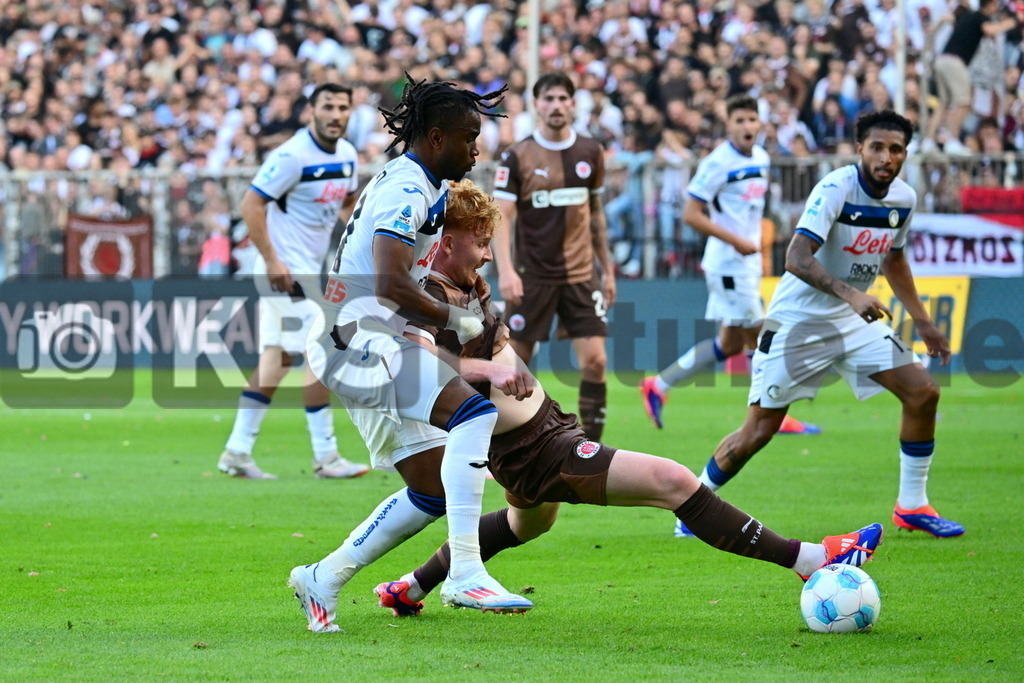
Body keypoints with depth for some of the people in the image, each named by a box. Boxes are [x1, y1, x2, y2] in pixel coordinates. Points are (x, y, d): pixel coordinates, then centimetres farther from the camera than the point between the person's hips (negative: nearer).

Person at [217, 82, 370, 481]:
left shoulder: (346, 155, 7)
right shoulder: (292, 156, -18)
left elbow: (349, 198, 24)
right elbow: (251, 205, -20)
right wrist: (271, 260, -23)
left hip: (306, 268, 9)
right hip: (285, 269, -9)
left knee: (276, 359, 10)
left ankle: (237, 453, 15)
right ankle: (326, 457, -5)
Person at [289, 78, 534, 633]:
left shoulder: (418, 185, 18)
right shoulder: (406, 190, -14)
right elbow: (390, 285, -26)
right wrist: (455, 320, -15)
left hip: (370, 348, 11)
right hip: (359, 340, -11)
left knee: (433, 489, 9)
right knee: (474, 412, -26)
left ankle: (323, 579, 17)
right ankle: (464, 571, -31)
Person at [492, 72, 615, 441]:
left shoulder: (590, 152, 7)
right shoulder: (517, 157, -4)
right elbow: (500, 216, -8)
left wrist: (607, 269, 16)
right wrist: (505, 270, -21)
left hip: (580, 276, 3)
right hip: (531, 276, -3)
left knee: (595, 360, -7)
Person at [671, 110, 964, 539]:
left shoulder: (903, 199, 0)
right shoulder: (835, 189, -22)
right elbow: (796, 258, -33)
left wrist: (922, 321, 21)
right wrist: (850, 293, -45)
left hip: (855, 319, 6)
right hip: (798, 320, -6)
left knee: (923, 393, -6)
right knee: (758, 432, -6)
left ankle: (912, 505, 8)